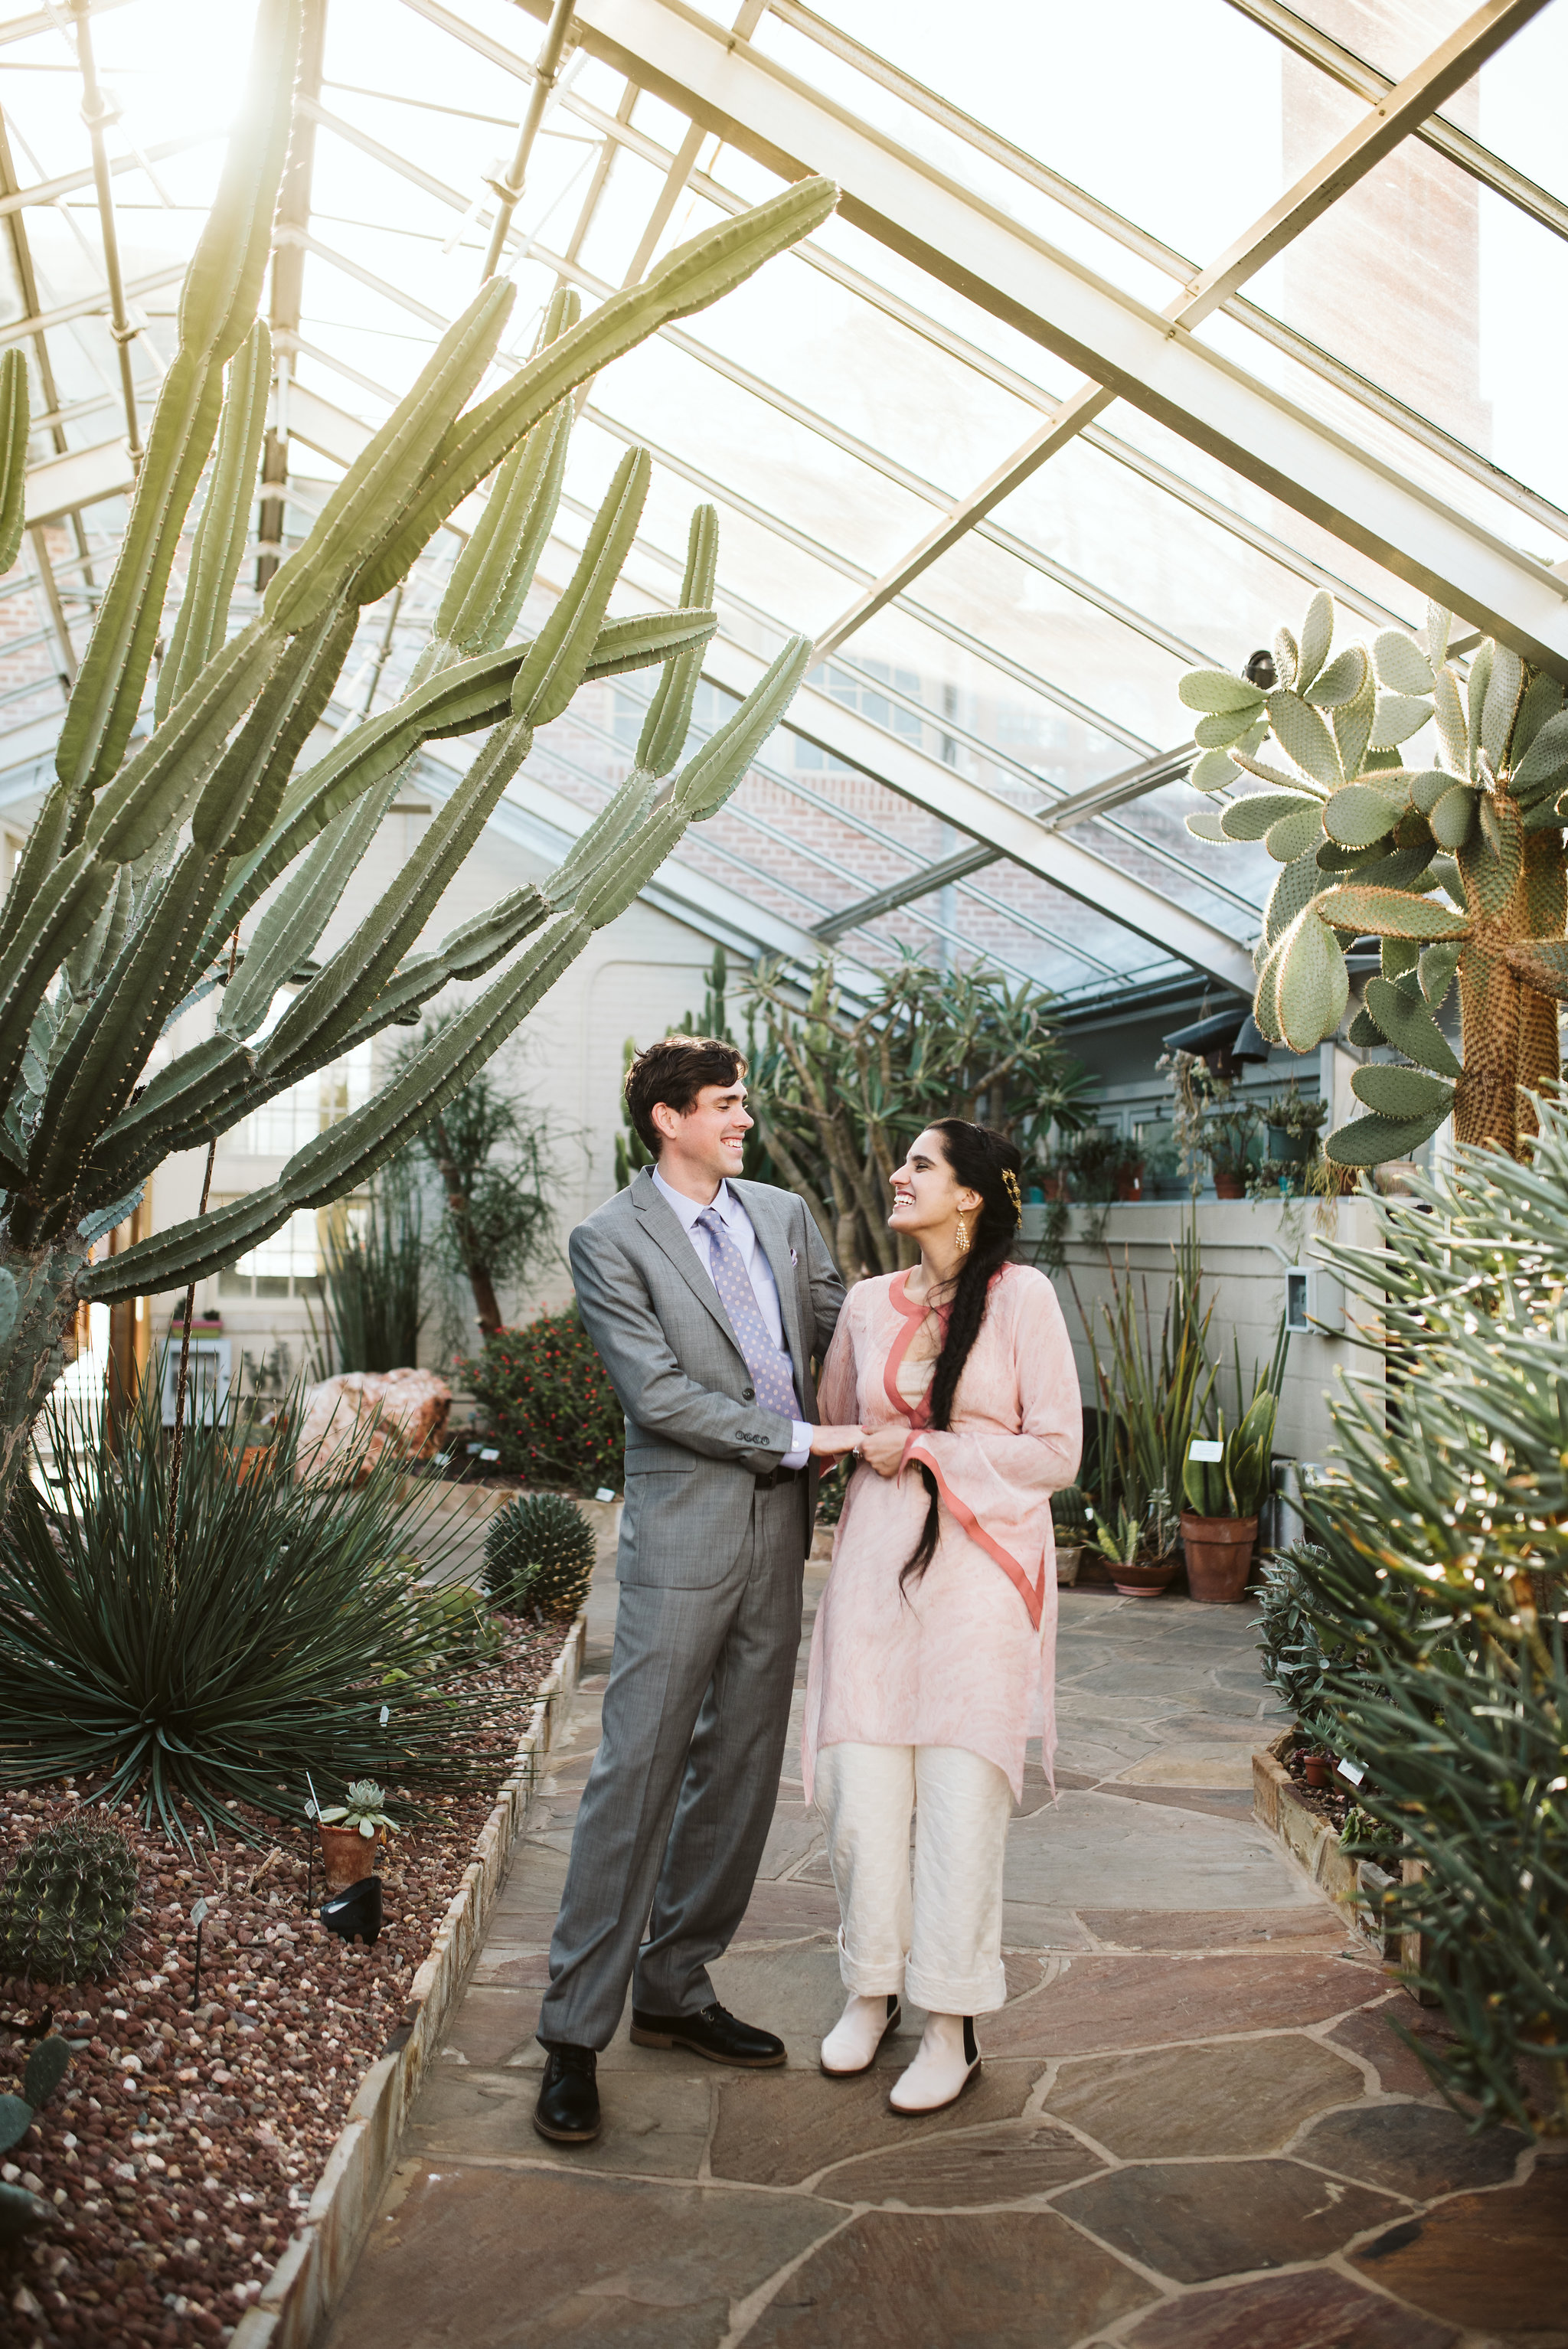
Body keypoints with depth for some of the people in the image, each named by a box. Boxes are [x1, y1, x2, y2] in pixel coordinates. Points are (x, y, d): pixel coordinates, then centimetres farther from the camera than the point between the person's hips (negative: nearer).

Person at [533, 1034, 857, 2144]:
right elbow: (659, 1394, -14)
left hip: (779, 1526, 6)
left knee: (740, 1772, 12)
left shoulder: (783, 1215, 11)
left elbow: (846, 1329, 17)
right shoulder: (610, 1240, -7)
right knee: (637, 1774, -3)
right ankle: (575, 2031, 9)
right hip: (684, 1532, -6)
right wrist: (803, 1439, -14)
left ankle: (674, 1990, 27)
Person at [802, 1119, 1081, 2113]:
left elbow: (1056, 1451, -6)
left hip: (981, 1566, -4)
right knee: (863, 1788, 5)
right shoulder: (871, 1302, 8)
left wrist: (927, 1451, -8)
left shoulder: (1021, 1295, -5)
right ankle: (872, 1991, 26)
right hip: (878, 1556, 4)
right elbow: (831, 1425, 25)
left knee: (961, 1798, 0)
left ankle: (953, 2027, 15)